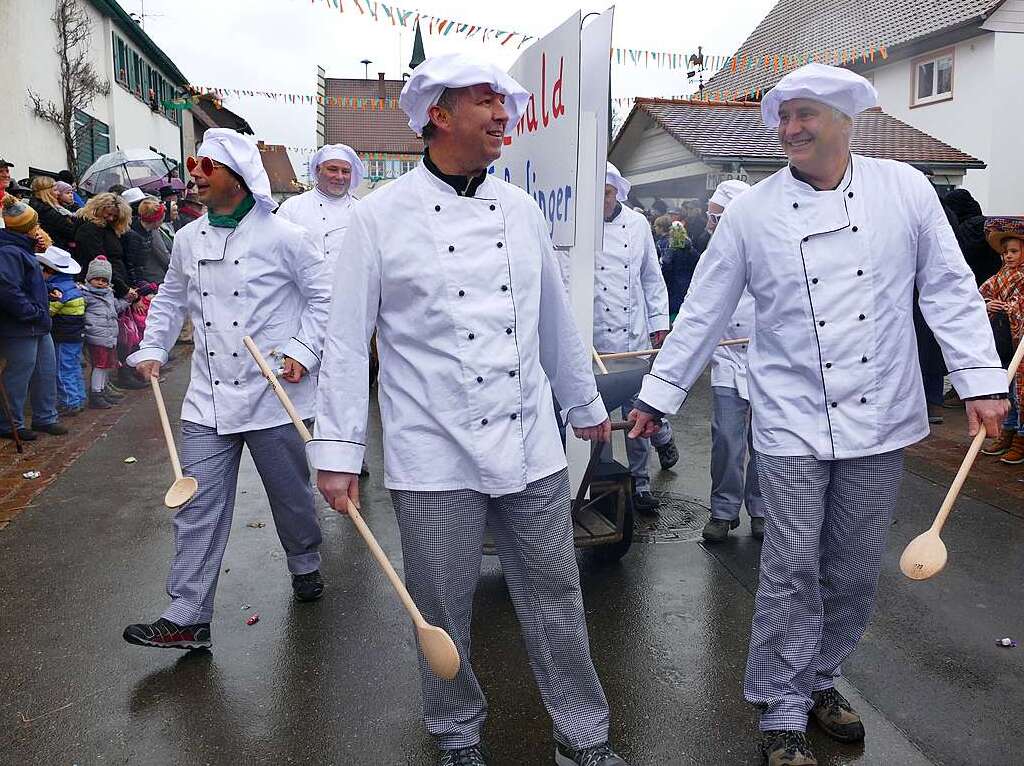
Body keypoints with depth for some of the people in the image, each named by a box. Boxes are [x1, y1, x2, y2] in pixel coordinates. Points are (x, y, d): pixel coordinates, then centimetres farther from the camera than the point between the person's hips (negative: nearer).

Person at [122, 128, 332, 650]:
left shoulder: (281, 236, -7)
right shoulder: (187, 240, 8)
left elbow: (323, 296, -2)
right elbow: (171, 300, 22)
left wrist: (304, 350, -11)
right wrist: (152, 350, 10)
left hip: (274, 394, -4)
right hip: (208, 397, 4)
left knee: (291, 493, 13)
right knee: (198, 506, 2)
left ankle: (305, 565, 40)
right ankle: (187, 617, 10)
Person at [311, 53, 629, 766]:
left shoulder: (520, 208, 7)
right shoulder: (381, 215, -5)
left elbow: (557, 320, 17)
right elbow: (347, 340, -4)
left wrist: (586, 404, 24)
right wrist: (338, 448, -6)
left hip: (531, 448, 4)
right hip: (434, 457, -3)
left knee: (556, 600, 12)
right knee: (443, 613, 10)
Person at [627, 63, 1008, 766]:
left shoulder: (906, 190, 2)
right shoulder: (752, 212, 0)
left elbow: (949, 288, 5)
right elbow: (704, 311, 3)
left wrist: (981, 380, -3)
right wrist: (658, 395, 4)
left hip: (880, 420, 2)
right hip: (793, 424, -2)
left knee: (857, 573, 12)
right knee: (792, 574, 1)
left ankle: (821, 679, 36)